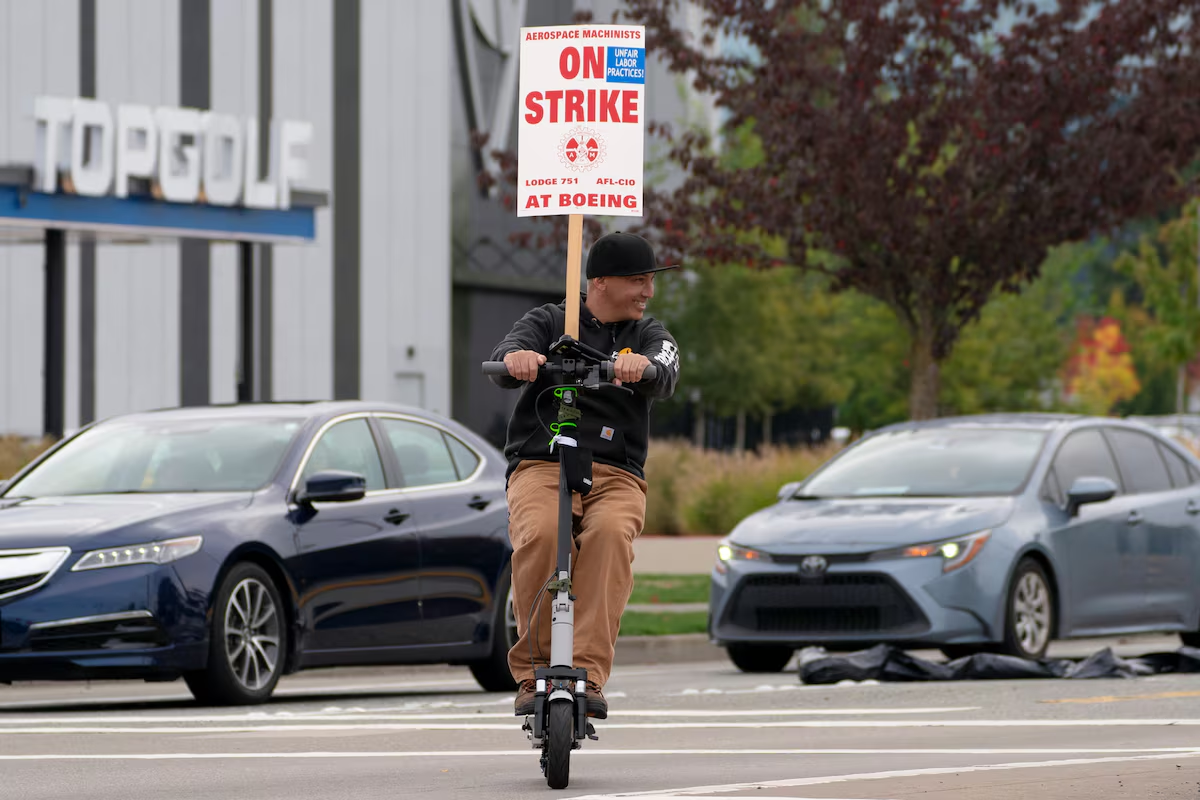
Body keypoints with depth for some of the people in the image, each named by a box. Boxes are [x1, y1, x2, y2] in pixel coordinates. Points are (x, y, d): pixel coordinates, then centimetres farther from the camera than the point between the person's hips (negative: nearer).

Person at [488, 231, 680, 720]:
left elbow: (665, 379, -7)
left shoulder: (648, 335, 16)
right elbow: (503, 368, -7)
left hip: (616, 475, 1)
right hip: (540, 465, -1)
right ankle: (532, 672, -23)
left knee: (610, 533, -33)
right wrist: (514, 358, -33)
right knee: (541, 535, -33)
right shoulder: (548, 323, 12)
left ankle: (587, 675, -38)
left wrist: (642, 366, -33)